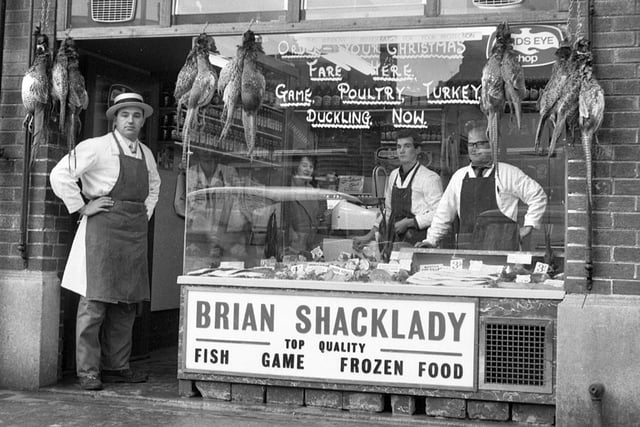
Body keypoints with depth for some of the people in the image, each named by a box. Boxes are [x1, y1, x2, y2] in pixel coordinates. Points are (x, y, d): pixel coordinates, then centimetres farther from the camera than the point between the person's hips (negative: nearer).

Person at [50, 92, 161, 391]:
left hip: (136, 232, 7)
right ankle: (88, 371, 0)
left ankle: (116, 367, 18)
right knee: (95, 300, -7)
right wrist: (82, 208, -11)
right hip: (103, 227, -7)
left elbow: (154, 184, 33)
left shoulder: (146, 153, 15)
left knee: (127, 302, 9)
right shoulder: (97, 147, -6)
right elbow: (60, 175, -10)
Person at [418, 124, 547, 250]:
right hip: (466, 247, 3)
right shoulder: (459, 176, 15)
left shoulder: (509, 173, 5)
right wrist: (431, 240, 14)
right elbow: (445, 212, 19)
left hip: (499, 246, -3)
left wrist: (529, 225, 5)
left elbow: (537, 196, 11)